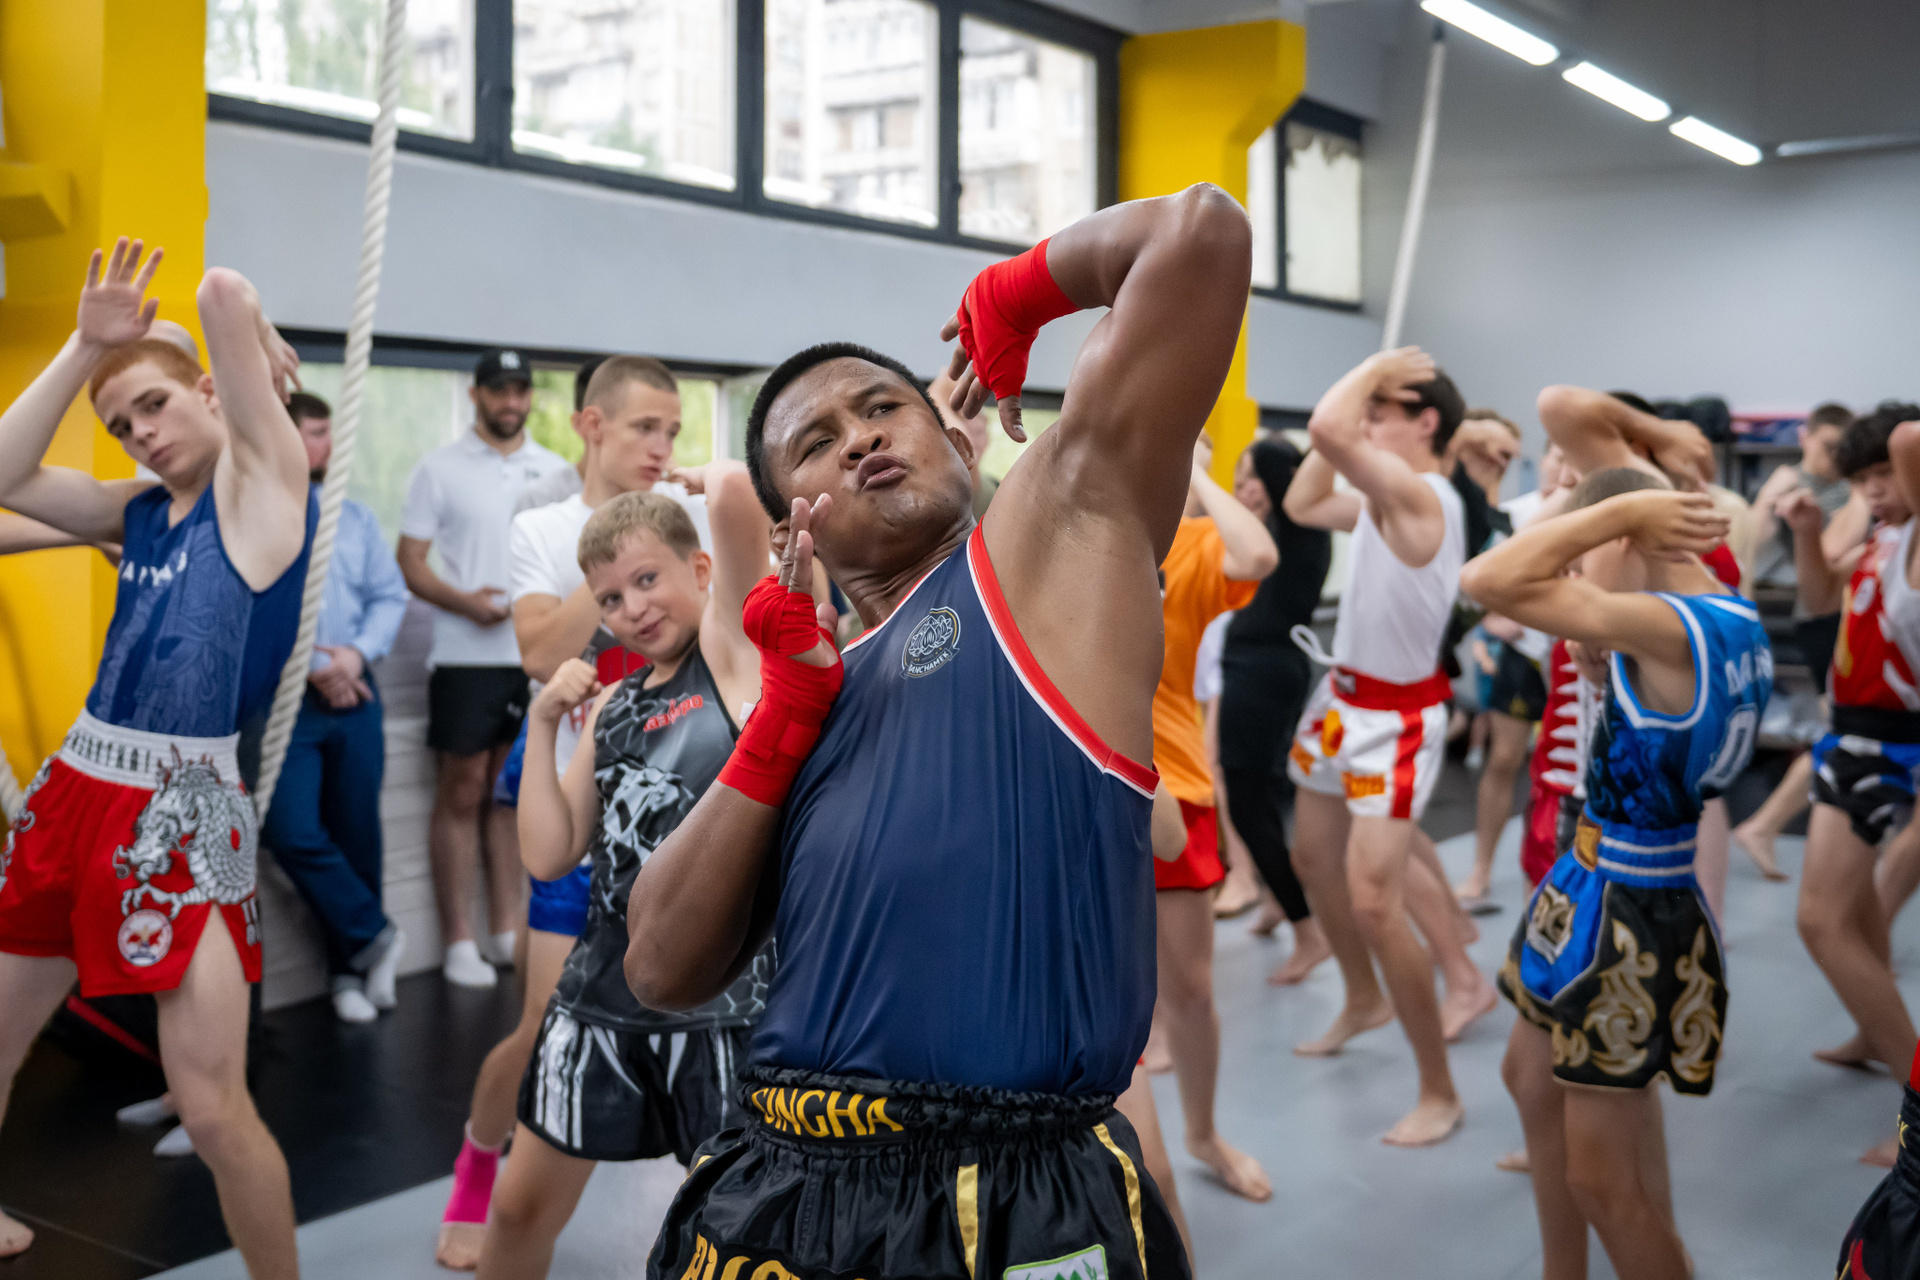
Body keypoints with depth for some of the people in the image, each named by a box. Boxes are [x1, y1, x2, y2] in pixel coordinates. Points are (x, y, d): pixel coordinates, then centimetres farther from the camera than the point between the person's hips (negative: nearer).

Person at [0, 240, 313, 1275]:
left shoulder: (262, 475, -4)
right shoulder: (141, 509, 15)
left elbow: (225, 291, -13)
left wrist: (265, 349, 8)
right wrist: (86, 347, 6)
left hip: (182, 813, -7)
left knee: (214, 1111, -11)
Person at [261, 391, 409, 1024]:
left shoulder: (354, 516, 12)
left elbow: (390, 595, 10)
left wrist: (357, 652, -7)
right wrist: (311, 668, -13)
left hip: (354, 694, 4)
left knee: (355, 834, 9)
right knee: (293, 833, -12)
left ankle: (351, 969, 23)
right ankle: (373, 936, 8)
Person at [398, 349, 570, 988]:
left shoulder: (555, 470, 12)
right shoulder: (439, 469, 1)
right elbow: (410, 563, -3)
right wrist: (464, 601, -19)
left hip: (539, 654, 4)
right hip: (467, 655, -4)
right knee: (463, 792, 0)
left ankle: (506, 931, 18)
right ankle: (458, 940, 7)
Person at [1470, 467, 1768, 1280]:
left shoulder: (1663, 628, -27)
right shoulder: (1733, 623, 4)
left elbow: (1486, 581, -30)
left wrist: (1622, 506, -23)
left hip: (1628, 915, -10)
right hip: (1601, 889, 11)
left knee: (1603, 1179, 1)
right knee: (1531, 1077, 27)